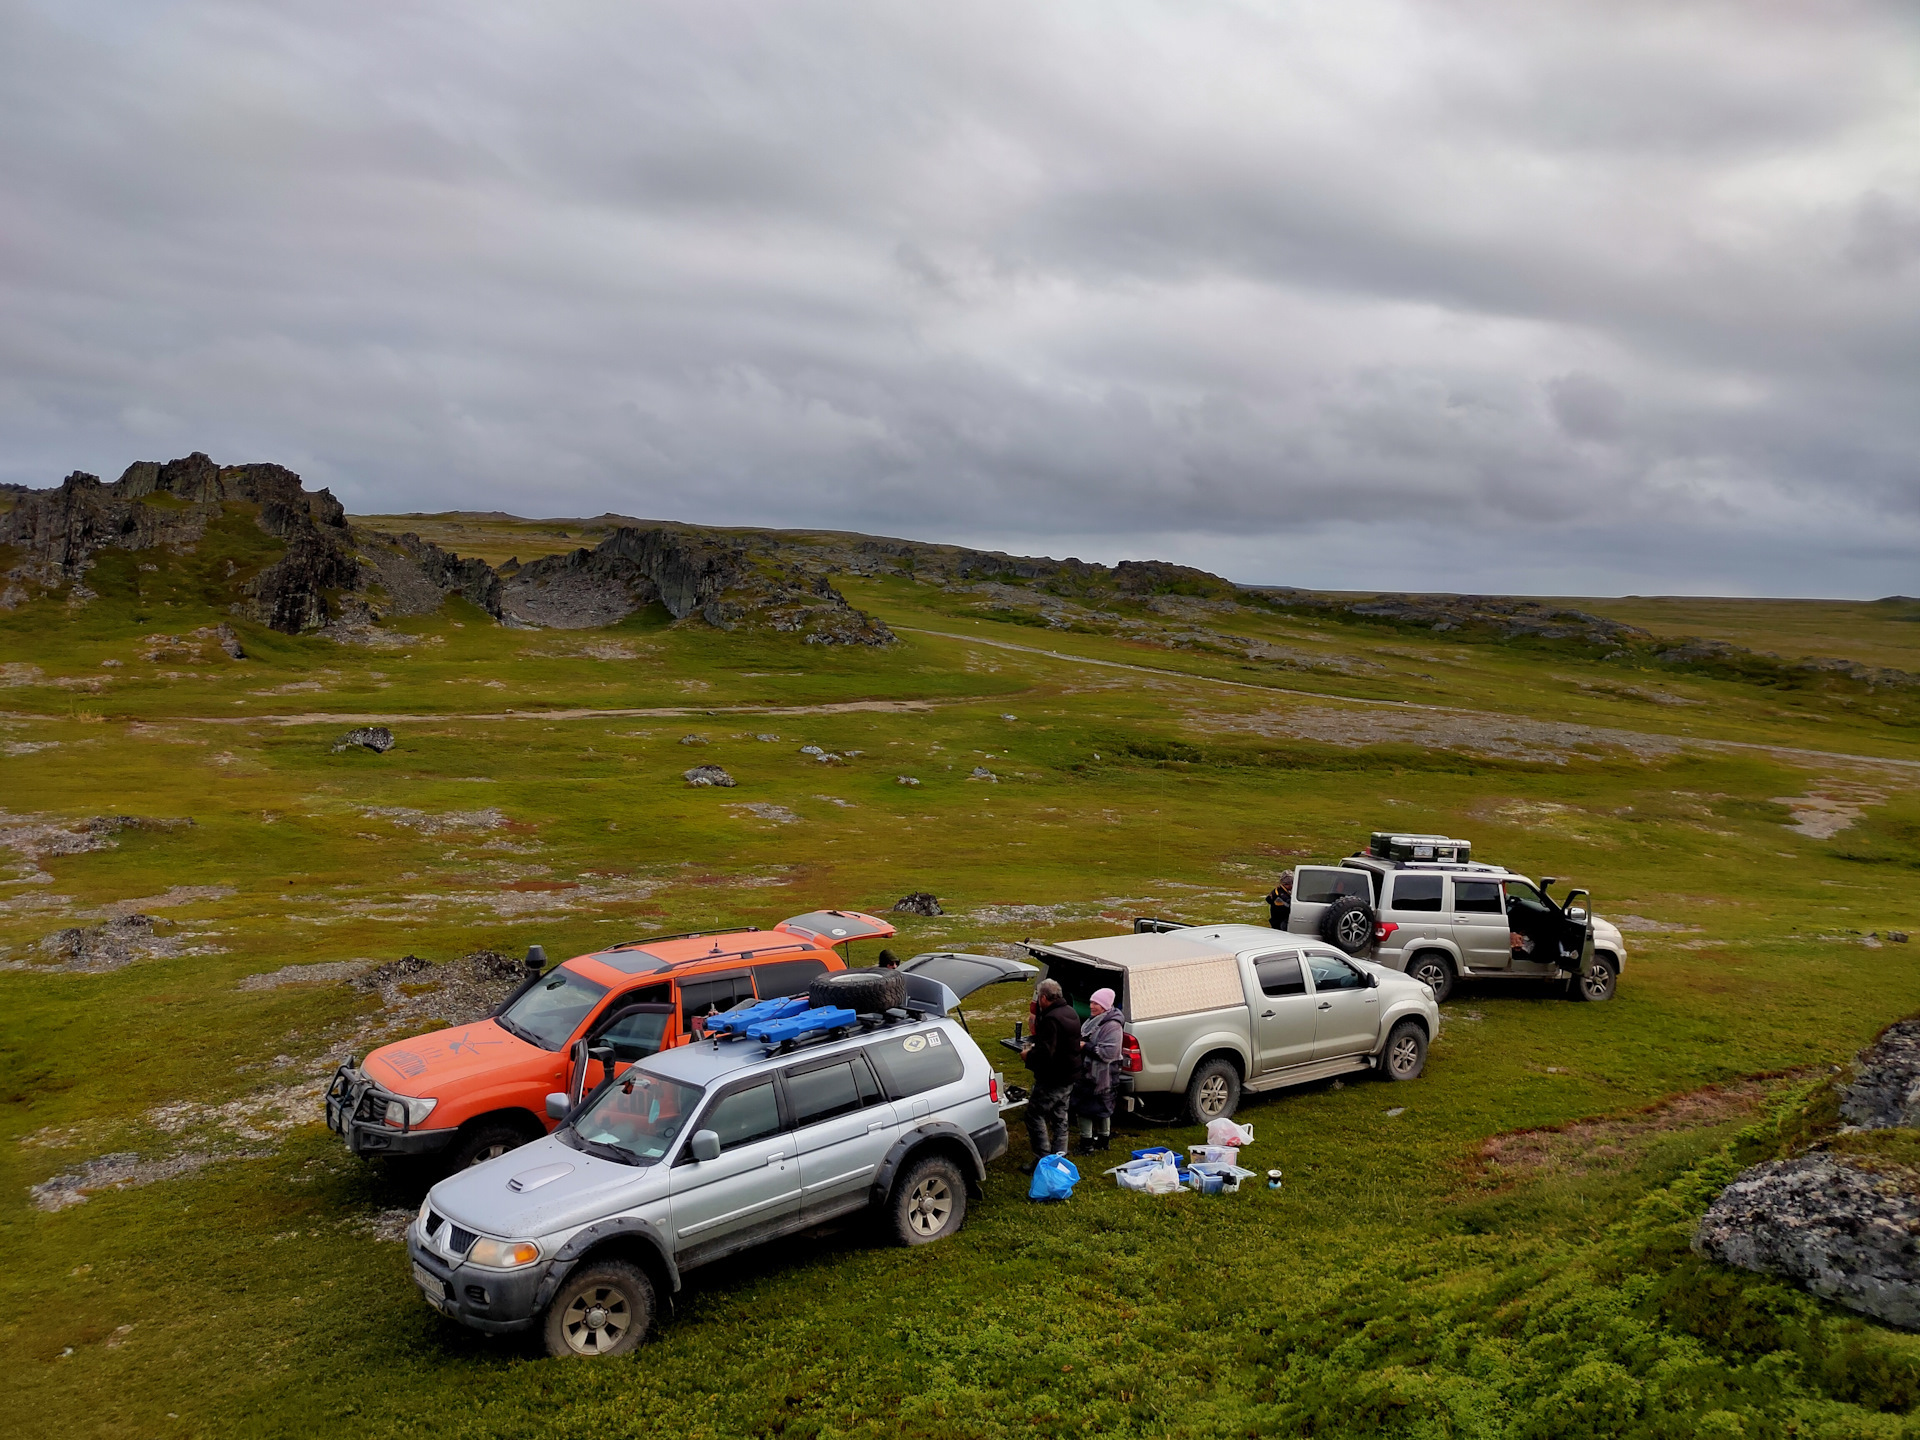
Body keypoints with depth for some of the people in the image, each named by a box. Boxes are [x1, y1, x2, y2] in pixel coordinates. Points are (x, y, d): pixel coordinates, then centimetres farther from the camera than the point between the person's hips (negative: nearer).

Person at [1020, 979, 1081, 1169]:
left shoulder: (1051, 1019, -24)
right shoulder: (1071, 1013, 9)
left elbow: (1045, 1052, -29)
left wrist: (1028, 1056, -10)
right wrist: (1035, 1046, 14)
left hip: (1052, 1079, -10)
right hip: (1069, 1076, 10)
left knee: (1035, 1115, -1)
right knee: (1060, 1117, 18)